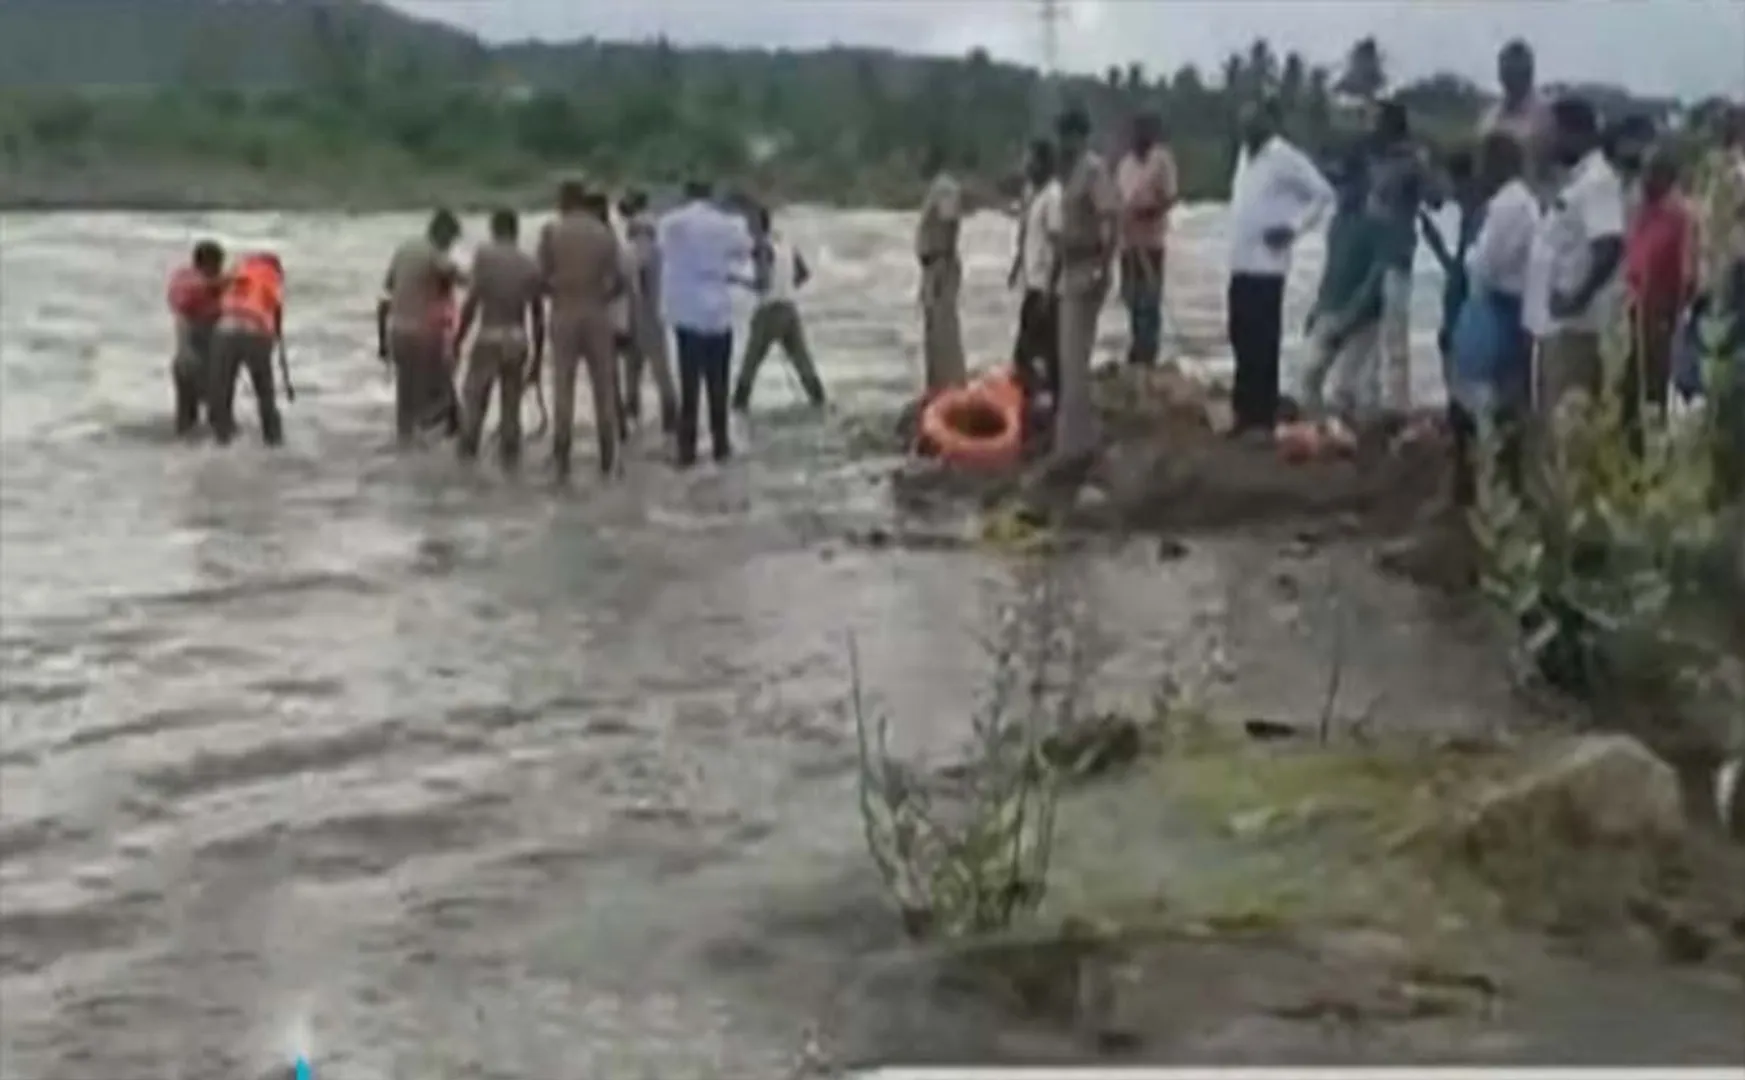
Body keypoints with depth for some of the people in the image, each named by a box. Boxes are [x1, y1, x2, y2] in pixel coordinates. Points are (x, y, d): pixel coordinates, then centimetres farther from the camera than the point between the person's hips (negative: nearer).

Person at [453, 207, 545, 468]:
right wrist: (538, 357, 15)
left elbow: (472, 301, -10)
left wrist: (457, 341, -4)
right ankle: (510, 455, 13)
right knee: (511, 402, 12)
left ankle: (467, 448, 8)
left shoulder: (484, 254, -4)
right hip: (518, 340, 3)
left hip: (489, 338, -3)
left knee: (474, 397, 10)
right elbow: (538, 315, 8)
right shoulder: (531, 265, 7)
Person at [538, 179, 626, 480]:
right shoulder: (605, 233, 1)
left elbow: (542, 278, -5)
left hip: (564, 315, -1)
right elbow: (619, 280, -3)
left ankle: (562, 463, 1)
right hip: (597, 315, 1)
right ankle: (608, 461, 12)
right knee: (604, 389, 8)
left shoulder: (551, 231, -3)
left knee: (563, 389, 3)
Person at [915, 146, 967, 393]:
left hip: (941, 266, -11)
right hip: (933, 266, 11)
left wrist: (942, 271, -27)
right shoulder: (936, 187, 17)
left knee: (942, 331, -10)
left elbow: (949, 229, -23)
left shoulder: (945, 188, -15)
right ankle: (940, 391, 19)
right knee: (935, 332, 13)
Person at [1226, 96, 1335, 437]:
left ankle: (1263, 418, 2)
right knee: (1242, 339, 11)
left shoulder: (1285, 157, -10)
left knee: (1262, 343, -4)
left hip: (1266, 265, -8)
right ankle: (1246, 413, 20)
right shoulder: (1245, 153, 15)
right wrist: (1237, 242, 14)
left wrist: (1293, 227, -13)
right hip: (1240, 263, 8)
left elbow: (1323, 193, -9)